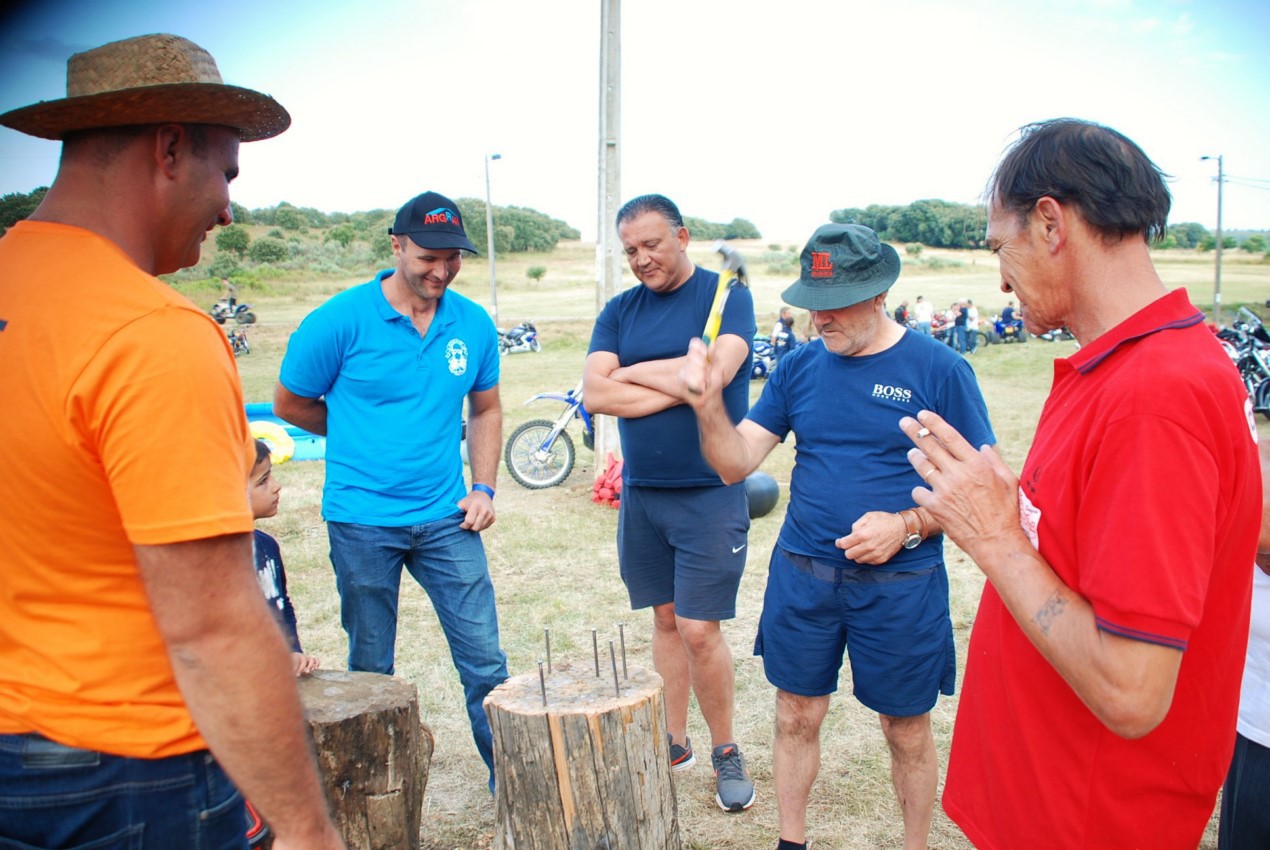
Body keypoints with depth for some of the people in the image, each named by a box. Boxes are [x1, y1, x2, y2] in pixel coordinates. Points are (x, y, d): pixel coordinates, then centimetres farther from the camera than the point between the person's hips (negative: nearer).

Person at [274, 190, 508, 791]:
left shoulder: (474, 325, 1)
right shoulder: (341, 321, -9)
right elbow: (291, 404, 3)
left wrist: (483, 487, 3)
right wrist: (365, 438, 9)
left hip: (446, 518, 3)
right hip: (363, 521, -2)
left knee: (484, 660, 5)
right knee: (371, 669, 12)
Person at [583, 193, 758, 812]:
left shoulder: (726, 295, -3)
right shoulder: (620, 310, 7)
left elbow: (717, 371, -21)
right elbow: (595, 394, -5)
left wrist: (633, 373, -9)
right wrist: (680, 385, -13)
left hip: (710, 493, -4)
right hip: (641, 493, 4)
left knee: (699, 629, -2)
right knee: (665, 620, 14)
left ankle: (726, 752, 19)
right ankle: (674, 744, 28)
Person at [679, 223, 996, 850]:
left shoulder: (939, 369, -9)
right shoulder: (799, 368, 3)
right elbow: (735, 464, -1)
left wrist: (906, 526, -21)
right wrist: (708, 404, -19)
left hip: (900, 583, -3)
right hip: (801, 574, 3)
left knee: (907, 730, 12)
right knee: (796, 717, 14)